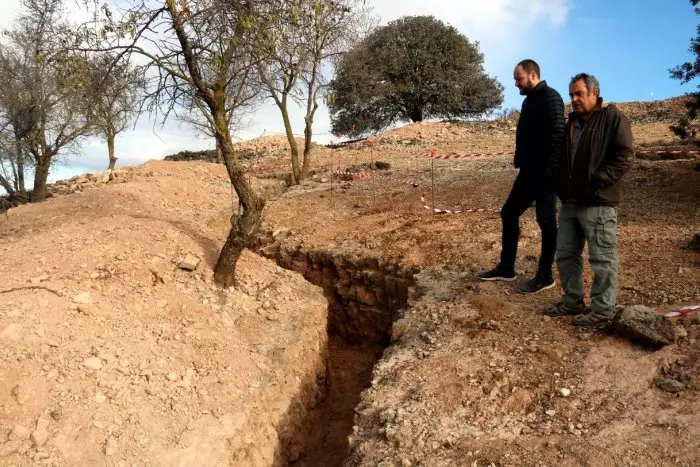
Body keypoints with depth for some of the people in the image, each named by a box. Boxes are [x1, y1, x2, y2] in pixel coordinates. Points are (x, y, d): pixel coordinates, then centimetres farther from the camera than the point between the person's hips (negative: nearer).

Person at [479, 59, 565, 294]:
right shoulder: (530, 100, 17)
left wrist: (550, 171, -24)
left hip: (544, 174, -10)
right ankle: (506, 268, 20)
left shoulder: (550, 97, -12)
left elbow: (557, 135, -20)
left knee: (546, 221, -2)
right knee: (509, 213, 11)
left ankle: (544, 276, 8)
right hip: (529, 172, 10)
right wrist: (519, 161, 14)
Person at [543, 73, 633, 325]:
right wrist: (561, 186, 10)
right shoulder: (572, 122, 18)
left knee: (602, 258, -1)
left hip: (598, 203, -8)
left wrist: (598, 182, -19)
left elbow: (624, 156, -14)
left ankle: (603, 309, 10)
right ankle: (573, 301, 26)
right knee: (565, 254, 13)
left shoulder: (613, 118, -5)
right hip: (570, 202, 8)